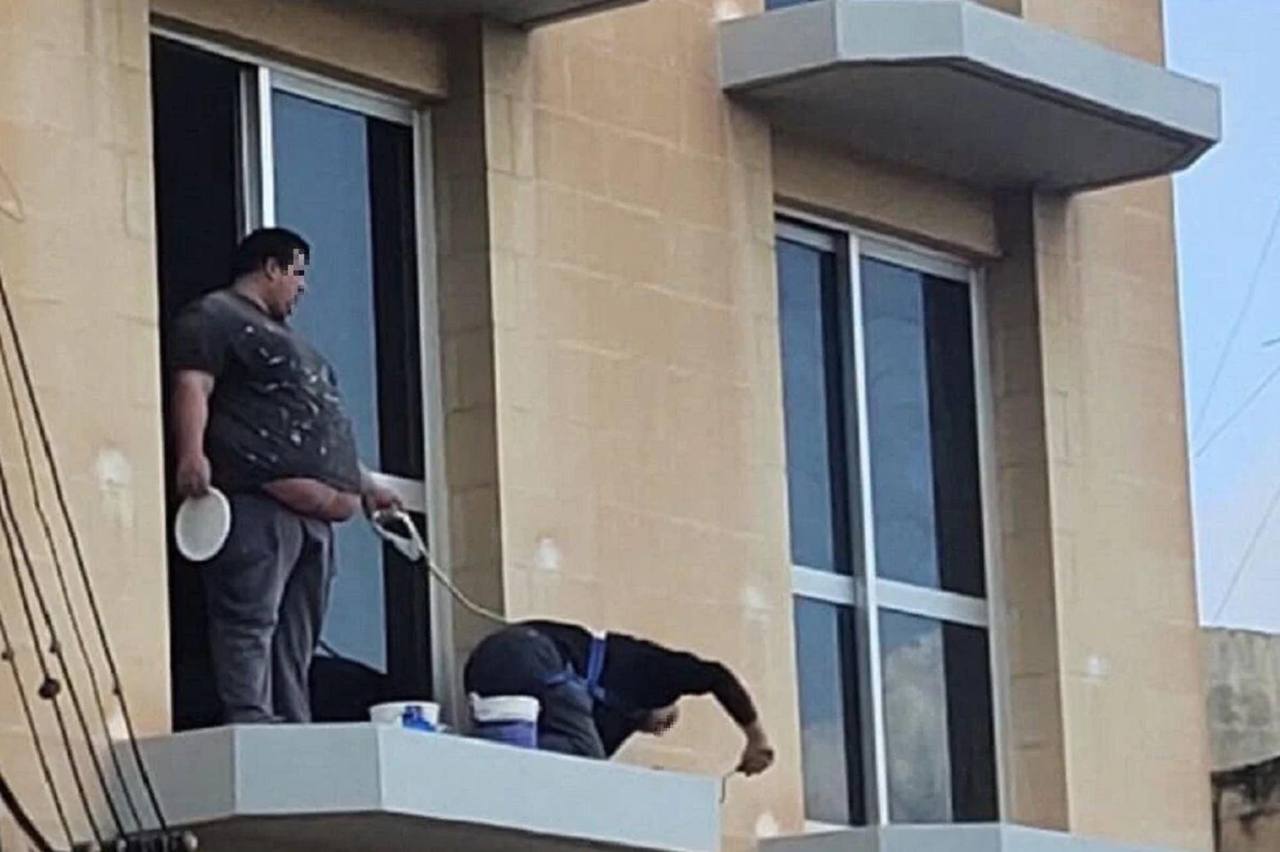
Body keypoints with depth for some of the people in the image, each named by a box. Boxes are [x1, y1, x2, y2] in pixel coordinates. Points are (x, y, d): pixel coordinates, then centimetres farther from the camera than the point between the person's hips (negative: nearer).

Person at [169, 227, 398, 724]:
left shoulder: (283, 338, 34)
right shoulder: (214, 318, 3)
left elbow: (323, 428, 38)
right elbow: (191, 387, -12)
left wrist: (363, 484, 38)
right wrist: (192, 454, -27)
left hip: (316, 512, 10)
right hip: (258, 501, -10)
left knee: (297, 637, 4)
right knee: (250, 619, -17)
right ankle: (249, 722, -26)